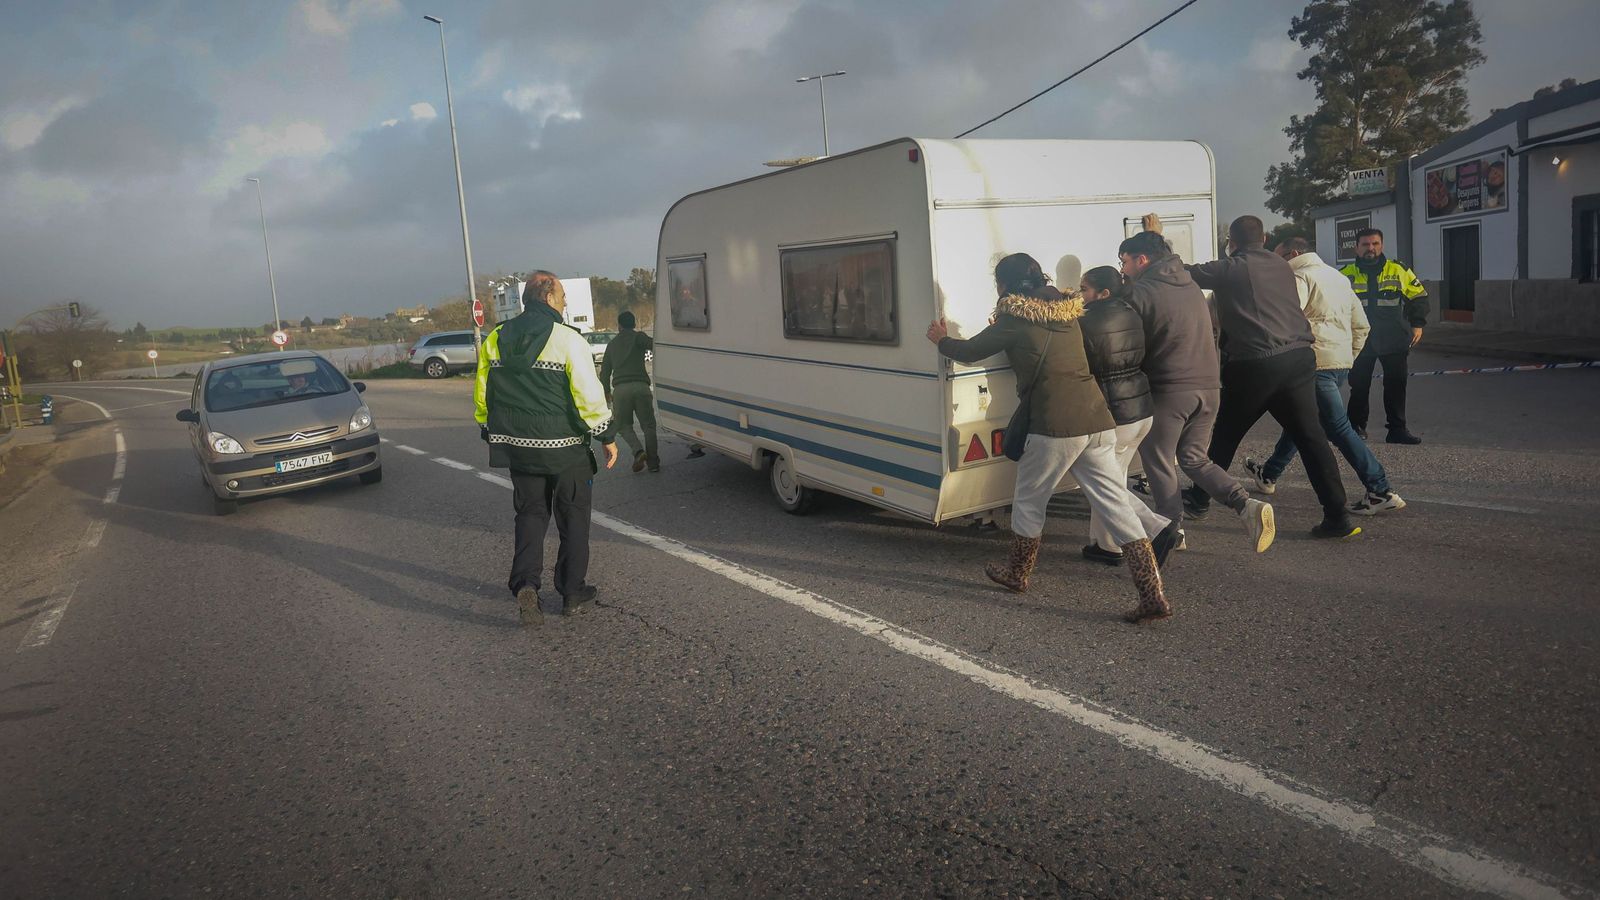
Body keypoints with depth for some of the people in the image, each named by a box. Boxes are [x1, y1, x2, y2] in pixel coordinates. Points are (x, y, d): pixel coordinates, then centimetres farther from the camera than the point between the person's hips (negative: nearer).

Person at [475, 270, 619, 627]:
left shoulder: (494, 340, 5)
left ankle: (525, 583, -3)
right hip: (565, 449, -4)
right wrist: (607, 436, -5)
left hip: (517, 448, 5)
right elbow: (589, 396, -16)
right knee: (573, 518, 10)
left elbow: (482, 397, 11)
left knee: (530, 514, 16)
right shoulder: (568, 340, -13)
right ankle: (572, 593, 17)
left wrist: (492, 436, 23)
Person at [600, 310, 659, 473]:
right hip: (640, 386, -2)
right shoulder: (638, 337, 8)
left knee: (623, 425, 13)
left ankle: (638, 451, -12)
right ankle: (652, 462, 4)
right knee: (648, 425, 8)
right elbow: (655, 345, -15)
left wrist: (606, 392, 35)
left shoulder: (612, 344, 22)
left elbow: (605, 370, 26)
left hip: (620, 388, 2)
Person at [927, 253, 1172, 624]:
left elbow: (970, 351, 8)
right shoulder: (1067, 310, 17)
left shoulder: (1016, 318, -2)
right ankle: (1153, 595, 0)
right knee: (1117, 506, 5)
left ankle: (1017, 574, 34)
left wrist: (942, 340, 29)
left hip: (1054, 428, -6)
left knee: (1029, 502, 16)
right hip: (1098, 423, 6)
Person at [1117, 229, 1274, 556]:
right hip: (1208, 386, 8)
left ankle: (1171, 531, 10)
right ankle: (1247, 505, 0)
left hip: (1168, 390, -8)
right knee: (1194, 458, 18)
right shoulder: (1190, 285, 15)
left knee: (1158, 462, 7)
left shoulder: (1140, 293, -10)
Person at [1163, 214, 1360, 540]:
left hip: (1253, 366, -4)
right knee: (1310, 436, 5)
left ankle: (1198, 498, 27)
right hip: (1299, 358, 4)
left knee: (1225, 436, 13)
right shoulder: (1281, 266, 15)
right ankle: (1337, 516, 2)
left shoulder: (1230, 269, -1)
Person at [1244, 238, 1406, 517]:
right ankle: (1269, 474, 34)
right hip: (1342, 362, 10)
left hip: (1317, 364, -10)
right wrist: (1349, 357, 26)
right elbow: (1361, 325, 21)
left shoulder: (1301, 277, -7)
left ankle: (1380, 492, -9)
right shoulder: (1339, 276, 20)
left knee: (1339, 428, -8)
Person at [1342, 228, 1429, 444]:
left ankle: (1397, 429, 10)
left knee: (1396, 385, 2)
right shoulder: (1346, 275, 3)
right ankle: (1357, 427, 17)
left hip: (1394, 341, 0)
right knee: (1359, 386, 5)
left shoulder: (1398, 270, 3)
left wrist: (1417, 324, 3)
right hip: (1359, 342, 0)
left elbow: (1419, 296, 11)